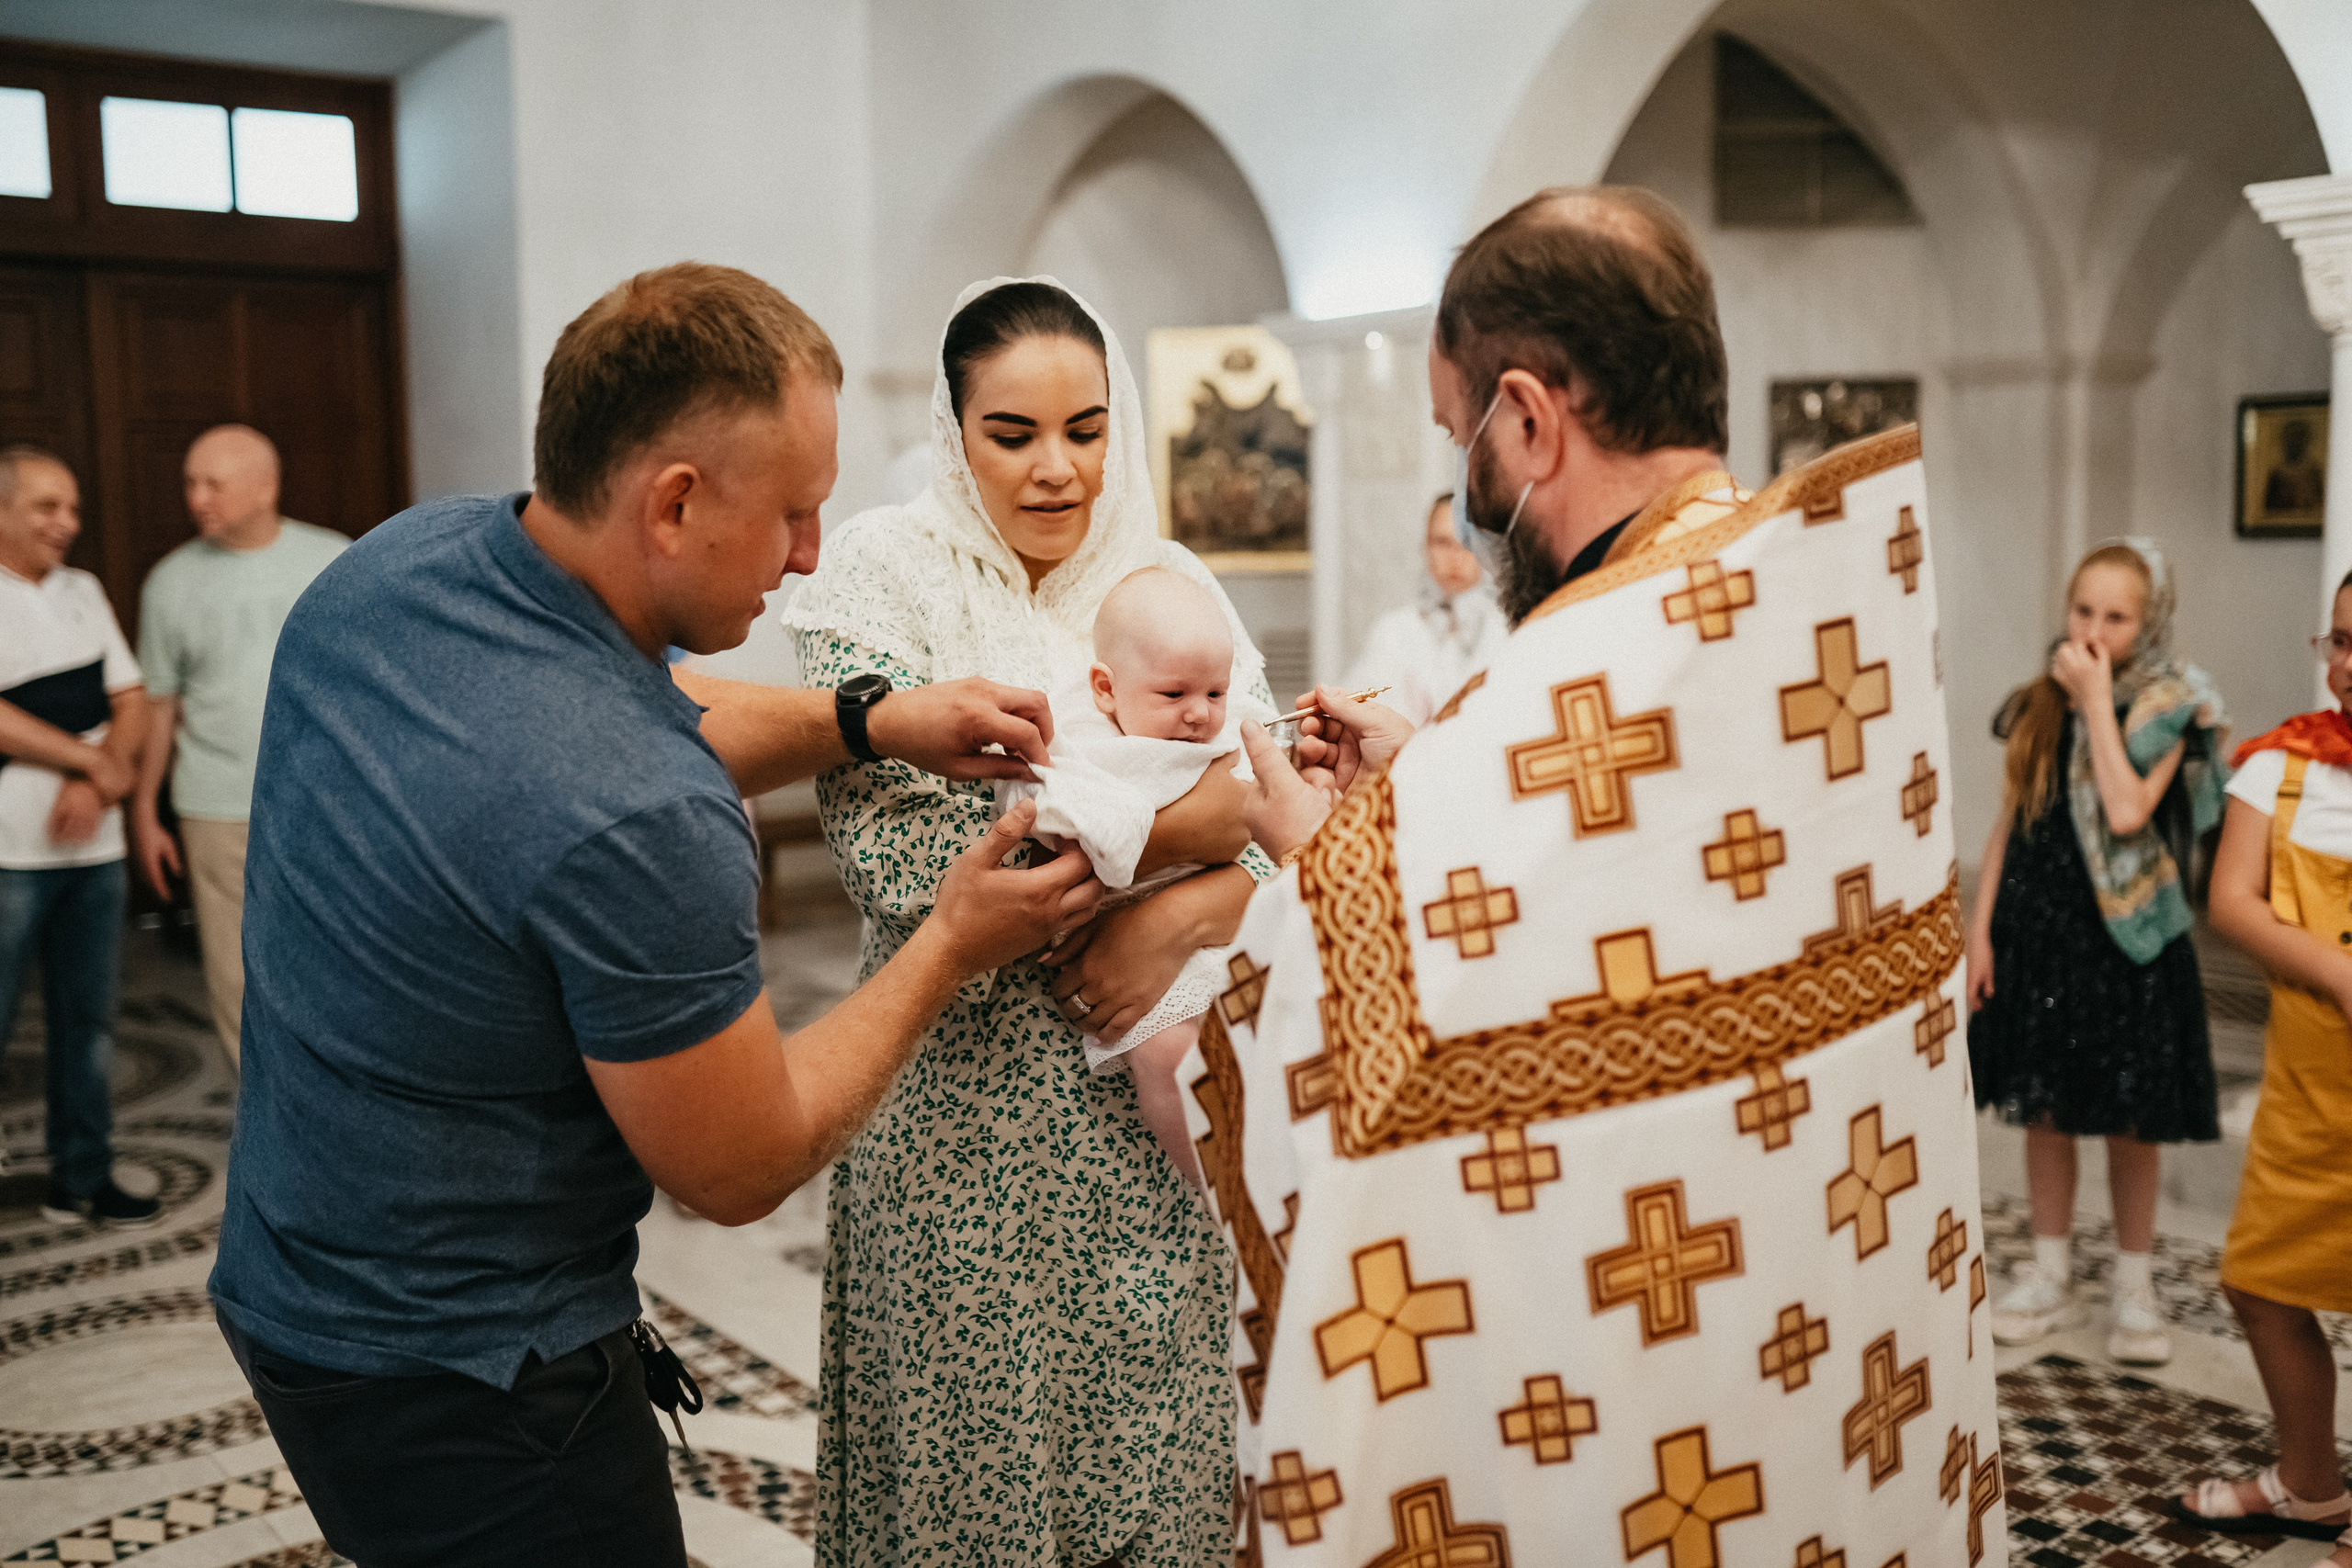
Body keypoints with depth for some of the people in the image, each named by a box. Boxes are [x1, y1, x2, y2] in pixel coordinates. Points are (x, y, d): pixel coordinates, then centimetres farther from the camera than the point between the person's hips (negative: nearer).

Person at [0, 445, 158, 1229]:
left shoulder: (83, 592, 12)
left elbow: (130, 705, 9)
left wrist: (92, 784, -8)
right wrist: (97, 759, -10)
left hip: (93, 846, 6)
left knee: (87, 1019, 11)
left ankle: (81, 1178, 22)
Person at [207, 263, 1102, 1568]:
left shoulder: (395, 559, -8)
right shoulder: (638, 827, -33)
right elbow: (741, 1168, -19)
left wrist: (868, 722, 0)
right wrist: (950, 949, -10)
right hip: (455, 1383, -8)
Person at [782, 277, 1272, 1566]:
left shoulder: (1170, 581, 5)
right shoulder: (880, 572, -7)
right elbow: (901, 858, -20)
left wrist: (1186, 913, -18)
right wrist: (1173, 824, -17)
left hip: (1152, 1107, 4)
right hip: (972, 1112, -3)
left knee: (1157, 1451, 13)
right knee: (975, 1461, 10)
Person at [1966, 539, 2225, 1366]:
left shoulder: (2168, 708, -7)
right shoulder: (2036, 704, 4)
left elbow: (2127, 812, -23)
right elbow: (2007, 826, 7)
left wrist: (2097, 702, -18)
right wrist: (1980, 931, 4)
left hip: (2124, 933, -3)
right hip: (2037, 925, 3)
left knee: (2128, 1118, 6)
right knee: (2044, 1109, 11)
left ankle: (2134, 1286, 22)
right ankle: (2051, 1275, 25)